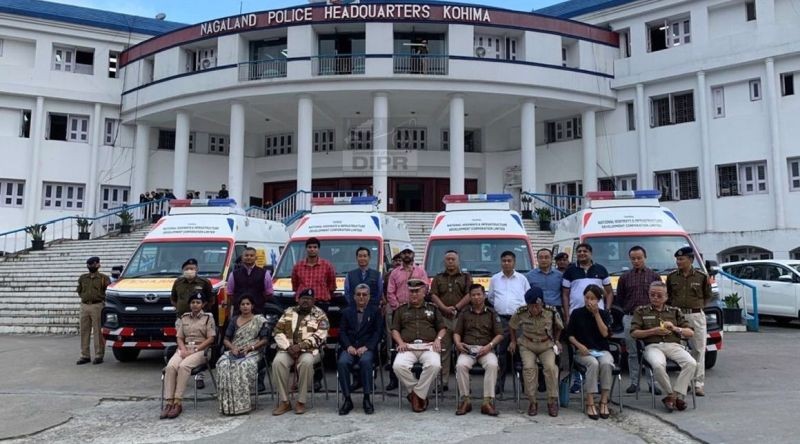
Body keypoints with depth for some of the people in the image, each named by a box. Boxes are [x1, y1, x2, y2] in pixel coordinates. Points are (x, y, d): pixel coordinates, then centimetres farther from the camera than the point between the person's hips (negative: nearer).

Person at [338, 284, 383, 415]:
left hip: (367, 348, -2)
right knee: (342, 362, -29)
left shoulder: (375, 311, 12)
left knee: (365, 361, -35)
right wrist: (348, 346, -10)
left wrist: (366, 347, -12)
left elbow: (378, 332, 2)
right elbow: (342, 331, 9)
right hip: (350, 348, 2)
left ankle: (367, 398, -23)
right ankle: (347, 399, -19)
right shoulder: (347, 311, 18)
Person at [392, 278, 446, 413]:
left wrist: (438, 339, -1)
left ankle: (417, 394, -15)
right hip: (408, 346, 1)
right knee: (398, 366, -32)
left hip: (428, 346, 0)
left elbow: (442, 328, 19)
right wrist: (400, 342, -2)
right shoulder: (401, 310, 24)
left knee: (434, 365, -34)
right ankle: (420, 394, -12)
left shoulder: (432, 308, 23)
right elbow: (395, 329, 17)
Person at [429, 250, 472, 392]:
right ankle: (443, 382, 4)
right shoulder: (438, 278, 17)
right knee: (443, 350, 1)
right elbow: (433, 295, 5)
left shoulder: (466, 277, 12)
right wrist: (444, 308, -11)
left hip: (461, 317, -1)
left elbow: (469, 295, 0)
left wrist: (456, 308, -12)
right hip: (442, 317, 2)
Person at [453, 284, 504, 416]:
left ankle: (488, 401, -27)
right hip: (467, 349, 1)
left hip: (486, 349, -1)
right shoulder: (464, 314, 19)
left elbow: (499, 335, 8)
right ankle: (465, 400, -18)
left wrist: (489, 345, -10)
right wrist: (458, 343, -6)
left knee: (492, 365, -34)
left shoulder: (492, 314, 15)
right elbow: (456, 332, 16)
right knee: (461, 365, -32)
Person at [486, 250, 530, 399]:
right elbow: (490, 297, 20)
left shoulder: (522, 279, 11)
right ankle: (498, 387, 0)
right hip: (501, 319, 0)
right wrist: (499, 306, 10)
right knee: (501, 352, -3)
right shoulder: (495, 279, 13)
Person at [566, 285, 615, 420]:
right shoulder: (577, 313, 4)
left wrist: (596, 313, -10)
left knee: (606, 363, -33)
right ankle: (590, 403, -31)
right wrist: (579, 345, -14)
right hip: (583, 351, -1)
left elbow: (605, 333, -8)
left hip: (602, 350, 1)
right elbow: (570, 335, 4)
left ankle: (604, 402, -24)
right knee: (593, 363, -34)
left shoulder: (604, 314, 8)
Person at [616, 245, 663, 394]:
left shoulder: (654, 276, 8)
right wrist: (629, 309, 7)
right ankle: (634, 382, 11)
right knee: (632, 352, 4)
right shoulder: (625, 277, 10)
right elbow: (619, 298, 14)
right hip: (630, 318, 1)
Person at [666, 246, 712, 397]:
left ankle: (699, 383, 6)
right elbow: (667, 297, 14)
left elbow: (707, 296, 11)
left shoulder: (701, 277, 2)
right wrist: (674, 306, 2)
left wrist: (698, 306, 1)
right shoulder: (671, 277, 7)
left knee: (698, 350, 0)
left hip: (696, 316, -1)